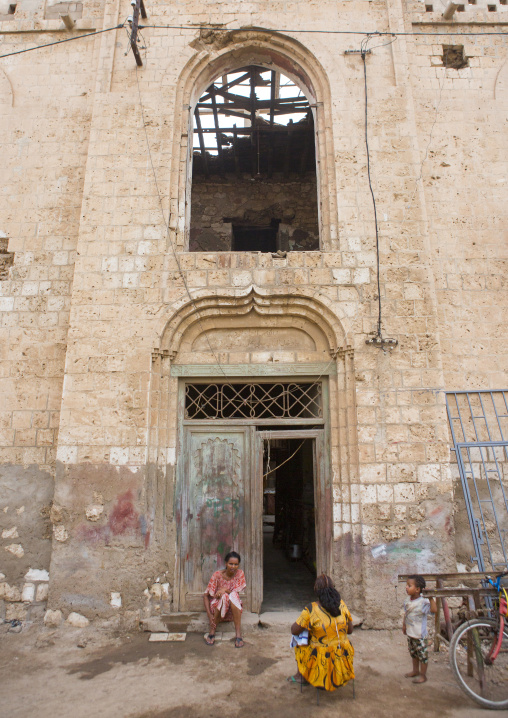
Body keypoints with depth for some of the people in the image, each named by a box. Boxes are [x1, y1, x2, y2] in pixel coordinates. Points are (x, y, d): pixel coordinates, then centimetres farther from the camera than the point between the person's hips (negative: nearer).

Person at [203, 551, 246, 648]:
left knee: (233, 595, -31)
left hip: (233, 611, 1)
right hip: (217, 608, -1)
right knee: (224, 596, -34)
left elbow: (236, 592, -11)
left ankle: (238, 634, -31)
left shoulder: (240, 573, -7)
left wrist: (225, 589, -29)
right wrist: (209, 615, -22)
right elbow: (206, 595, -11)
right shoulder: (217, 575, -13)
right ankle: (212, 631, -22)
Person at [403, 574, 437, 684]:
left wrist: (431, 598, -44)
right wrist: (404, 625, 17)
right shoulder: (408, 599, -3)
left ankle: (423, 675, 25)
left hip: (420, 634, -7)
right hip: (410, 633, 7)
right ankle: (415, 671, 42)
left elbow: (434, 610, -39)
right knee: (413, 654, 23)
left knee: (422, 654, 9)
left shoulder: (423, 602, -25)